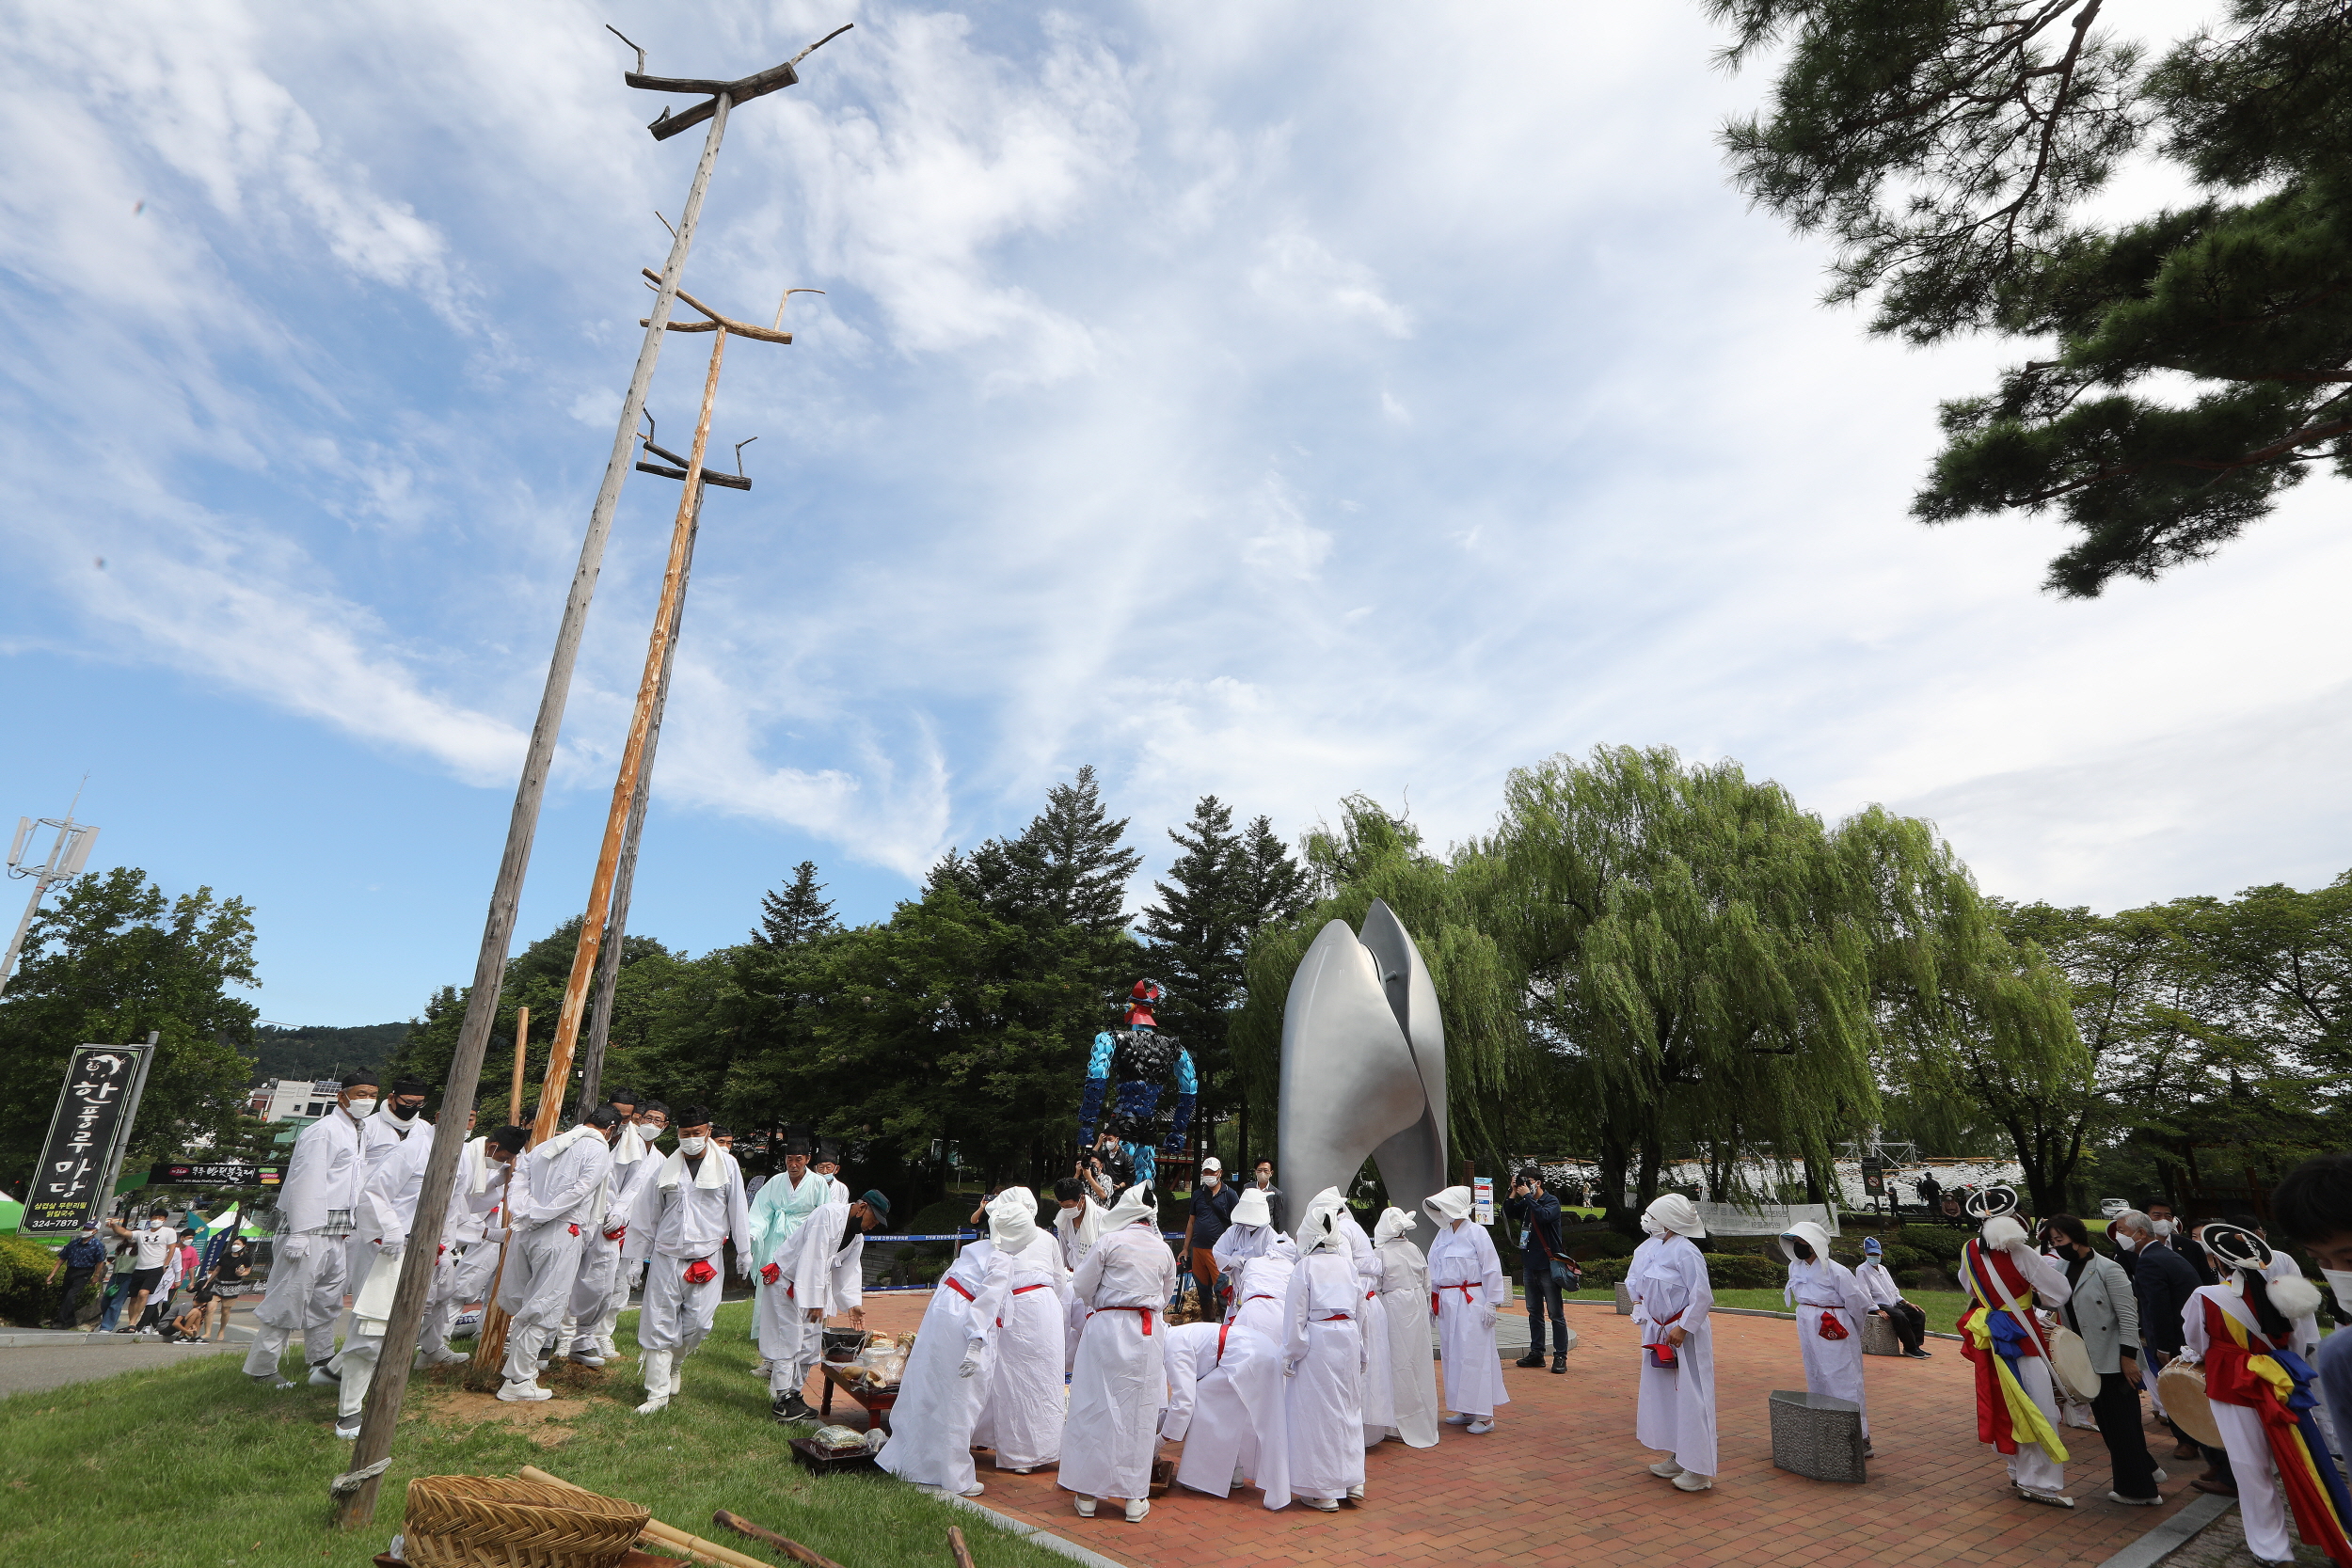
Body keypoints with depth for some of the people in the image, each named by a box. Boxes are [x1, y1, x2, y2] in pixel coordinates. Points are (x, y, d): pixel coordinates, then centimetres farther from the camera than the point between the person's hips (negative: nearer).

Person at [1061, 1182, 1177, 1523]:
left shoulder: (1110, 1242, -9)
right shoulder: (1163, 1250, 2)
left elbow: (1082, 1286, -3)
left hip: (1106, 1328, -3)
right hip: (1146, 1334, 3)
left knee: (1095, 1407, 8)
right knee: (1138, 1412, 11)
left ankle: (1088, 1494, 17)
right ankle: (1134, 1497, 17)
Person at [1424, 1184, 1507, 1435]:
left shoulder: (1477, 1233, -9)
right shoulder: (1442, 1235, 10)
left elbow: (1491, 1270, -9)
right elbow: (1434, 1271, 15)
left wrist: (1492, 1303, -11)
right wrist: (1432, 1301, 14)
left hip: (1471, 1303, -7)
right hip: (1447, 1304, 7)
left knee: (1475, 1356, -4)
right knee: (1452, 1357, 10)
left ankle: (1484, 1415, 5)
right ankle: (1465, 1411, 22)